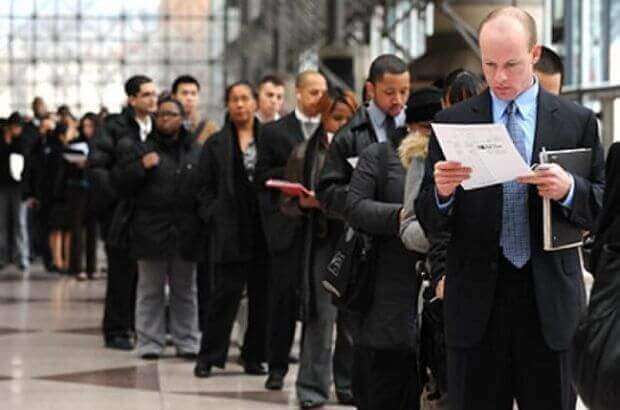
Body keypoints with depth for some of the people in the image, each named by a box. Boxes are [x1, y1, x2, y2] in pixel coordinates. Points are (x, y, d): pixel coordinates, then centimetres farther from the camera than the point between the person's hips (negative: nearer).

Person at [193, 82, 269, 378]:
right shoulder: (216, 144, 8)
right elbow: (205, 187, 8)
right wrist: (213, 217, -3)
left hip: (264, 229, 2)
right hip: (230, 231, -2)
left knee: (262, 295, 5)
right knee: (226, 292, -5)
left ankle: (254, 356, 15)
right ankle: (209, 356, 3)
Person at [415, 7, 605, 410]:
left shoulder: (578, 122, 4)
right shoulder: (452, 122, 5)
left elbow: (603, 210, 4)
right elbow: (428, 221, 5)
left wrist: (569, 189, -17)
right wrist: (442, 192, -18)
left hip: (550, 300, 0)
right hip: (476, 301, 0)